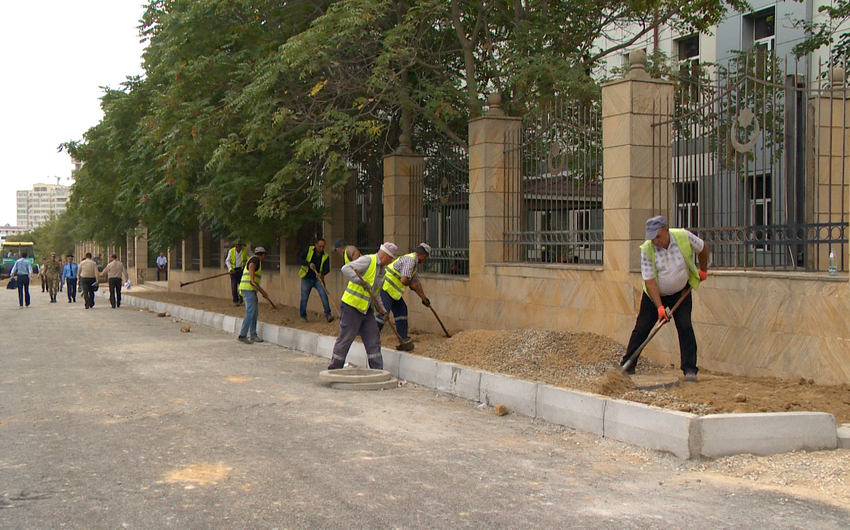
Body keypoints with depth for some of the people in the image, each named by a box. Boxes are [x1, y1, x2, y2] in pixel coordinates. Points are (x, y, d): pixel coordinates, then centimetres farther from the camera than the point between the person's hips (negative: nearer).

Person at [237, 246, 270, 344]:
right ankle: (242, 335, -16)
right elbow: (251, 267, -26)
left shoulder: (256, 261, 28)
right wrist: (252, 280, -38)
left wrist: (263, 292, 39)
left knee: (255, 313, 10)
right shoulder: (255, 259, -1)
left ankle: (253, 335, 14)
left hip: (251, 289, 10)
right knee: (250, 312, -15)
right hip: (248, 288, -10)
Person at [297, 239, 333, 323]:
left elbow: (327, 269, -8)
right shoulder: (308, 250, -5)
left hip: (317, 278, 1)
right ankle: (303, 316, 19)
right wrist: (309, 264, -26)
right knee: (304, 297, 3)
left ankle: (327, 314, -13)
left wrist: (321, 273, -29)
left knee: (324, 294, -15)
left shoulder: (325, 256, -2)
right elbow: (299, 259, -11)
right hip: (306, 278, -1)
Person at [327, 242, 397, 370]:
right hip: (351, 306, -8)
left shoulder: (382, 269, 15)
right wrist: (361, 281, -36)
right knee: (345, 339, -1)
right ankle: (333, 370, 10)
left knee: (373, 340, 7)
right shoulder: (367, 260, -12)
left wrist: (382, 310, 14)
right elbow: (346, 269, -26)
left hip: (367, 310, 9)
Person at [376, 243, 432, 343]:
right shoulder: (409, 260, -18)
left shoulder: (415, 263, 16)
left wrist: (424, 298, 33)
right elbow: (404, 280, -28)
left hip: (393, 290, 11)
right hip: (385, 287, -11)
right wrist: (412, 285, -7)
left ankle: (403, 338, 19)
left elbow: (416, 283, 27)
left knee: (401, 309, 13)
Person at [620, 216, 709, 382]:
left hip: (681, 292, 1)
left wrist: (703, 270, 12)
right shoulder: (646, 249, -23)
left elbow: (702, 248, 3)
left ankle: (690, 370, -6)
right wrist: (659, 307, -29)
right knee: (641, 329, -1)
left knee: (685, 328, -10)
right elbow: (649, 281, -23)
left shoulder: (684, 237, -20)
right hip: (655, 294, 0)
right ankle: (627, 366, 9)